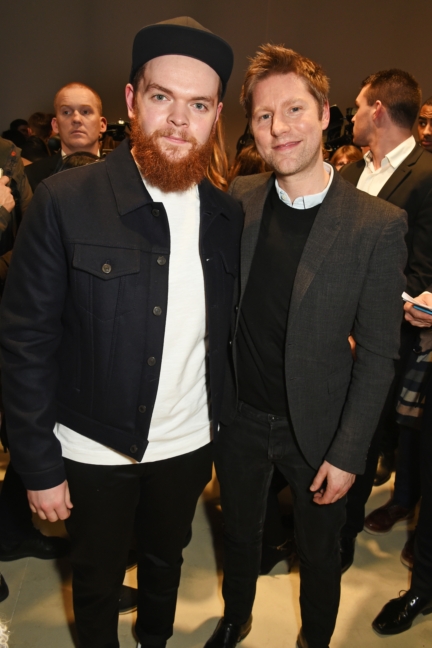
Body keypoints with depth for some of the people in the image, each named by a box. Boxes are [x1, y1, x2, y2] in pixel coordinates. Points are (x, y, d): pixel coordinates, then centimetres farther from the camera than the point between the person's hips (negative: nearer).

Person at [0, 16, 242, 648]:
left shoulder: (228, 214, -4)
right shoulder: (65, 201, -17)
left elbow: (225, 331, 4)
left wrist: (222, 429, 3)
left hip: (189, 445, 4)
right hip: (94, 451, -3)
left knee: (166, 562, 27)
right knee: (96, 579, 21)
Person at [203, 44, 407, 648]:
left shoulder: (378, 224, -15)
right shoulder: (236, 201, -6)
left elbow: (378, 352, -11)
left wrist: (347, 453, -12)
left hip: (315, 427, -2)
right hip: (239, 417, 3)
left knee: (319, 552, 21)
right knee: (239, 533, 26)